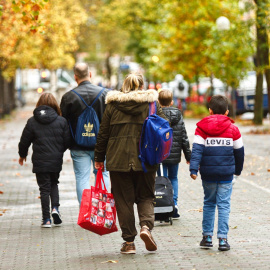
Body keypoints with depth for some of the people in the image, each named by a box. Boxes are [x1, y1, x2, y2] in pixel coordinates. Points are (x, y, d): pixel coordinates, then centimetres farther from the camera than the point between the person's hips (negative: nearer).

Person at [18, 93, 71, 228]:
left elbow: (24, 141, 1)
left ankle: (46, 219, 4)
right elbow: (67, 142, 0)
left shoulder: (32, 121, -3)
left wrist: (22, 155, 20)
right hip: (56, 161, 1)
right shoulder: (61, 121, -2)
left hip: (40, 162, -1)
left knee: (44, 188, 5)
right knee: (54, 184, 20)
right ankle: (55, 208, -3)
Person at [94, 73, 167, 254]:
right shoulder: (152, 104, 2)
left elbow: (103, 133, 6)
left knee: (123, 199, 7)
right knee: (146, 196, 13)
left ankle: (129, 241, 6)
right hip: (145, 160, 0)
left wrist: (99, 158, 13)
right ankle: (146, 226, -13)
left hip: (118, 159, 0)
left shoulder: (113, 105, 5)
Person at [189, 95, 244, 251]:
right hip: (226, 173, -1)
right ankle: (223, 238, -4)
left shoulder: (202, 128, -2)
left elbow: (197, 149, -11)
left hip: (208, 173, 1)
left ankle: (207, 237, 16)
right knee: (224, 205, 1)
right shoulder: (233, 128, 0)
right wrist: (238, 169, 22)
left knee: (209, 203, 14)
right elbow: (239, 151, 8)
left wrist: (193, 169, -15)